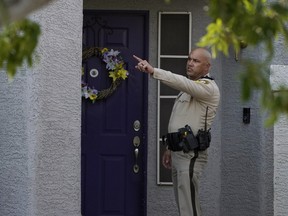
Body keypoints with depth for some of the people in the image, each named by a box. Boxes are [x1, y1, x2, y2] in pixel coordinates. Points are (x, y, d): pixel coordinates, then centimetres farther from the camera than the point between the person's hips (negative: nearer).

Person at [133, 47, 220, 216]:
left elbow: (182, 83, -30)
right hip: (178, 152, 10)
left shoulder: (208, 87, -10)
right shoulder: (188, 88, 21)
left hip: (191, 154, -10)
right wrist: (171, 149, 21)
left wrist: (153, 71, -38)